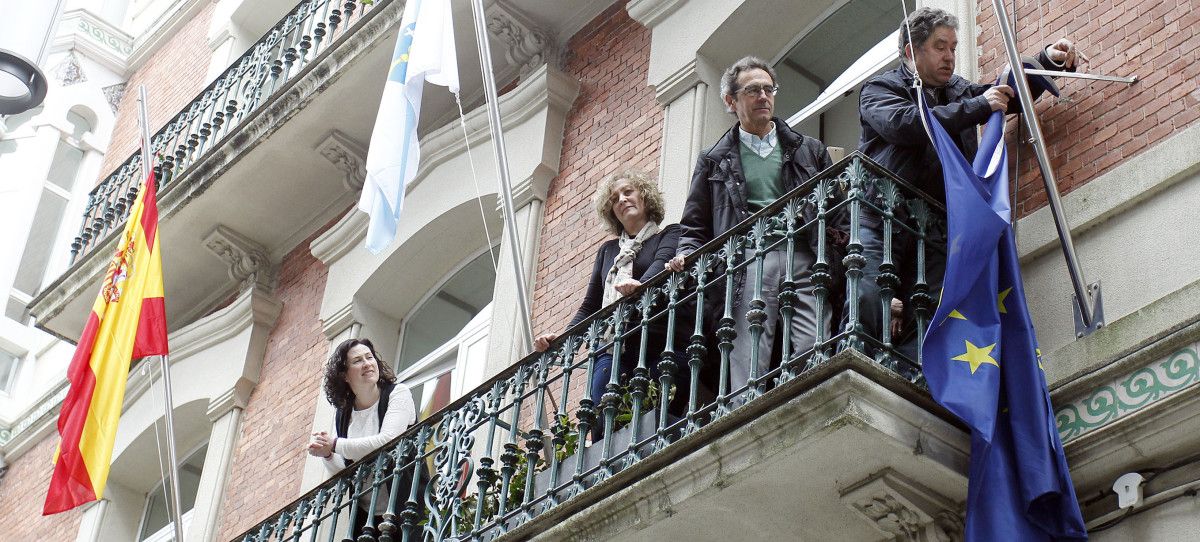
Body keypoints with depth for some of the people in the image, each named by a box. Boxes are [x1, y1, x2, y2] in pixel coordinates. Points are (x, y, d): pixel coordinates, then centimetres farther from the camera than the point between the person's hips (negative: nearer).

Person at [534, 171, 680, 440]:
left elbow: (662, 263, -8)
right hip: (611, 349, 4)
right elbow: (590, 306, 26)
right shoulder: (608, 250, 30)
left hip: (654, 345, -4)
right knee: (602, 427, -16)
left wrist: (640, 284, -32)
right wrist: (560, 338, 7)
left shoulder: (669, 235, 15)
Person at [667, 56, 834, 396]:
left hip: (803, 260, 1)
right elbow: (695, 227, 20)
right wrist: (686, 258, 0)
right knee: (748, 372, -12)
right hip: (746, 263, -1)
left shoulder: (809, 151, 25)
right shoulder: (714, 162, 23)